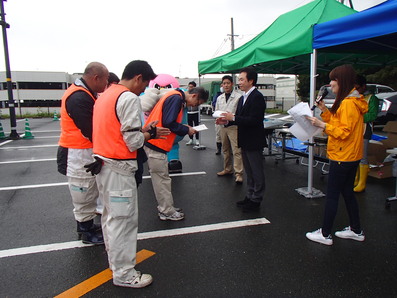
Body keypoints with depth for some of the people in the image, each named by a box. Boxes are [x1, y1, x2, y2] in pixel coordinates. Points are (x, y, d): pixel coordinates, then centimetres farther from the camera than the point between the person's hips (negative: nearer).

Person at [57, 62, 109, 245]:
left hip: (86, 153, 10)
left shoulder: (85, 93, 9)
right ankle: (87, 233, 24)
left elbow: (96, 119, 10)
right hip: (79, 156, -10)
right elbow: (91, 132, -25)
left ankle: (87, 225, 39)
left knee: (89, 194, 22)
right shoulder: (79, 98, -24)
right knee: (84, 197, 7)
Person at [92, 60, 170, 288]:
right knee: (124, 220, 1)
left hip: (102, 163, 10)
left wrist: (142, 130, 10)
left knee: (111, 216, 21)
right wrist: (151, 133, -2)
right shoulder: (130, 98, -16)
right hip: (119, 168, -10)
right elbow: (133, 142, -19)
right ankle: (124, 274, 15)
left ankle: (115, 260, 37)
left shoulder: (105, 95, 12)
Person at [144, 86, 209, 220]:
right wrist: (187, 130, -9)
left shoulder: (176, 97, 16)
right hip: (156, 144, -10)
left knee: (161, 177, 16)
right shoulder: (176, 98, -15)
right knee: (162, 178, 0)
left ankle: (165, 207, 27)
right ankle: (167, 212, 11)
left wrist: (185, 128, 8)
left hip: (154, 143, 10)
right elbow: (168, 123, -22)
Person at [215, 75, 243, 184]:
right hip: (223, 126, 7)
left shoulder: (238, 97, -7)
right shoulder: (219, 98, 12)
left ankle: (238, 173, -9)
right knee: (225, 150, 16)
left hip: (233, 126, -6)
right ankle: (227, 169, 30)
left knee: (236, 150, -10)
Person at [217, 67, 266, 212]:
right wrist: (227, 121, -1)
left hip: (254, 141, -9)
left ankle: (256, 200, 16)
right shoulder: (242, 98, 12)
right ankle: (250, 196, 32)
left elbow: (254, 120, -25)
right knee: (249, 171, 19)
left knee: (256, 172, 4)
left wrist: (233, 117, -23)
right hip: (245, 141, 9)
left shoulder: (257, 97, -16)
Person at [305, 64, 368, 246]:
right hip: (351, 156, 11)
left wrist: (322, 125, -21)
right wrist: (324, 110, 6)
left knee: (332, 195, -2)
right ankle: (356, 230, 29)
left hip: (343, 157, -11)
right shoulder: (349, 101, 13)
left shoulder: (348, 103, -19)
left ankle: (325, 234, 8)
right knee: (347, 192, 18)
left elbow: (344, 132, -23)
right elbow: (337, 123, 16)